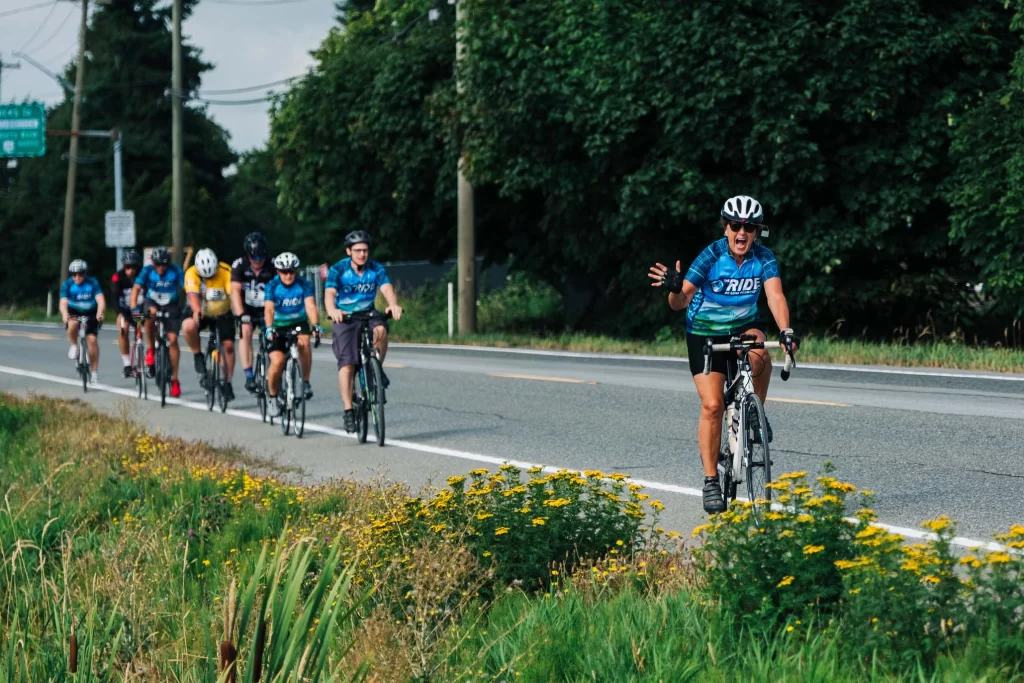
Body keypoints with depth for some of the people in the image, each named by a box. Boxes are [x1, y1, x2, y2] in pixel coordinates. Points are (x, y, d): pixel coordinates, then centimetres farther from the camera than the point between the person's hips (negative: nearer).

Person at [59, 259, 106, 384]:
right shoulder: (67, 284, -17)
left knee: (92, 339, -14)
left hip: (90, 314, 0)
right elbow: (63, 302, -27)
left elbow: (101, 300, -27)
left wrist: (99, 313, -48)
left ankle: (94, 371, -4)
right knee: (72, 325, -34)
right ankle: (74, 346, -4)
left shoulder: (92, 283, -18)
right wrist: (64, 314, -48)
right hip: (74, 313, 0)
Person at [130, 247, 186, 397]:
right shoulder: (147, 271, -17)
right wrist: (134, 308, -39)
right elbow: (136, 288, -24)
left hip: (171, 306, 0)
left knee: (173, 340, -10)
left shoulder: (176, 270, -19)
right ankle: (150, 350, -18)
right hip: (152, 302, 0)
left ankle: (174, 379, -1)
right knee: (151, 312, -36)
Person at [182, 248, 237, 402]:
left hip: (222, 313, 1)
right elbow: (193, 295, -36)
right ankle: (198, 356, -8)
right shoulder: (192, 273, -23)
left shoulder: (226, 271, -23)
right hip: (202, 313, -1)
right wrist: (196, 311, -56)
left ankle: (227, 382, 10)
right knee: (188, 326, -32)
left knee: (229, 345, -8)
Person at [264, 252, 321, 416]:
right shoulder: (272, 286, -15)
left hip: (298, 324, 1)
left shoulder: (304, 284, -13)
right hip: (278, 327, -1)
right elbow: (269, 309, -28)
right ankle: (273, 397, 3)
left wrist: (315, 325, -43)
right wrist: (269, 328, -46)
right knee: (277, 361, -20)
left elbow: (310, 306, -25)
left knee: (304, 342, -33)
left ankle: (306, 382, -17)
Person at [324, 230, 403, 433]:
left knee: (380, 330, -33)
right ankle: (348, 411, -8)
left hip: (368, 316, 2)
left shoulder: (376, 269, -6)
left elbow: (387, 289, -22)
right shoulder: (338, 270, -12)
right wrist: (332, 311, -50)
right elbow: (329, 294, -27)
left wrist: (394, 305, -45)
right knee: (346, 364, -14)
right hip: (344, 318, -2)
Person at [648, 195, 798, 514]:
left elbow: (775, 296, -27)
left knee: (759, 355, -35)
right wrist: (675, 288, -46)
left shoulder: (764, 258, -14)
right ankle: (710, 481, -4)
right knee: (712, 404, -13)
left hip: (744, 326, 2)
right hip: (705, 332, -2)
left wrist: (785, 331, -44)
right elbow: (680, 302, -23)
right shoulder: (711, 256, -20)